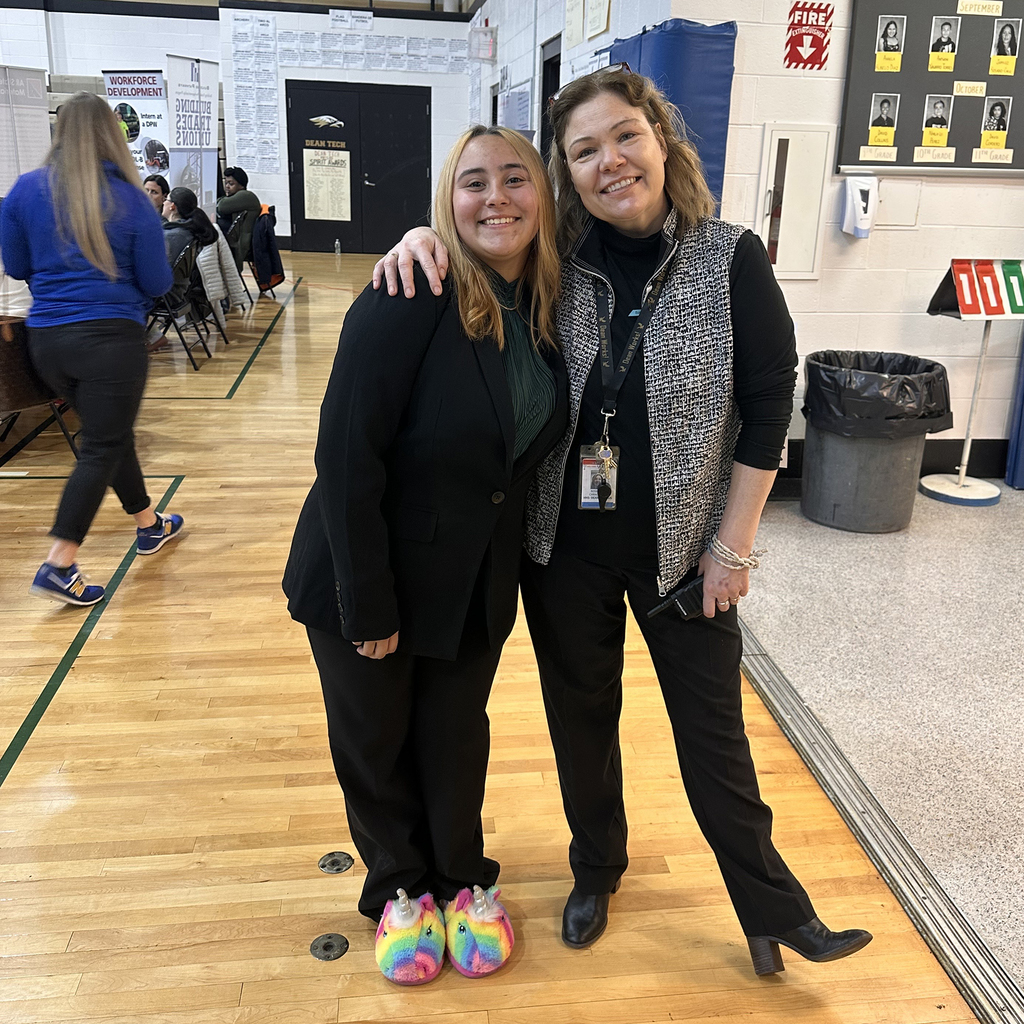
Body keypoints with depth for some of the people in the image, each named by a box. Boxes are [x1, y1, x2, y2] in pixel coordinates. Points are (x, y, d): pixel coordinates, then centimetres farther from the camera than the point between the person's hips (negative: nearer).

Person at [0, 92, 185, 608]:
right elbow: (157, 283, -2)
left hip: (46, 338, 5)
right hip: (110, 336, -5)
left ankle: (148, 523, 35)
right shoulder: (130, 198, -5)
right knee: (101, 448, 0)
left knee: (111, 431, 20)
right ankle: (58, 565, -5)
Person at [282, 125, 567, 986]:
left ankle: (464, 879, 44)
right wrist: (367, 605, -21)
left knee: (457, 736, 19)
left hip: (476, 587, 5)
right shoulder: (409, 302, -21)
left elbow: (529, 451, 7)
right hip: (373, 579, -4)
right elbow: (347, 457, -23)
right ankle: (400, 886, 41)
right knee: (375, 743, 15)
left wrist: (513, 573, 4)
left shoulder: (545, 307, -1)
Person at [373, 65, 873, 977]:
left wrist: (733, 543, -7)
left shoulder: (731, 259, -10)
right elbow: (482, 228, 14)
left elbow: (769, 402, -7)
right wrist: (425, 236, -12)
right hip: (566, 544, 3)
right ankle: (596, 873, 44)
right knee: (581, 717, 18)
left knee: (713, 731, 11)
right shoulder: (554, 262, -4)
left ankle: (775, 910, 33)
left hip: (681, 546, -2)